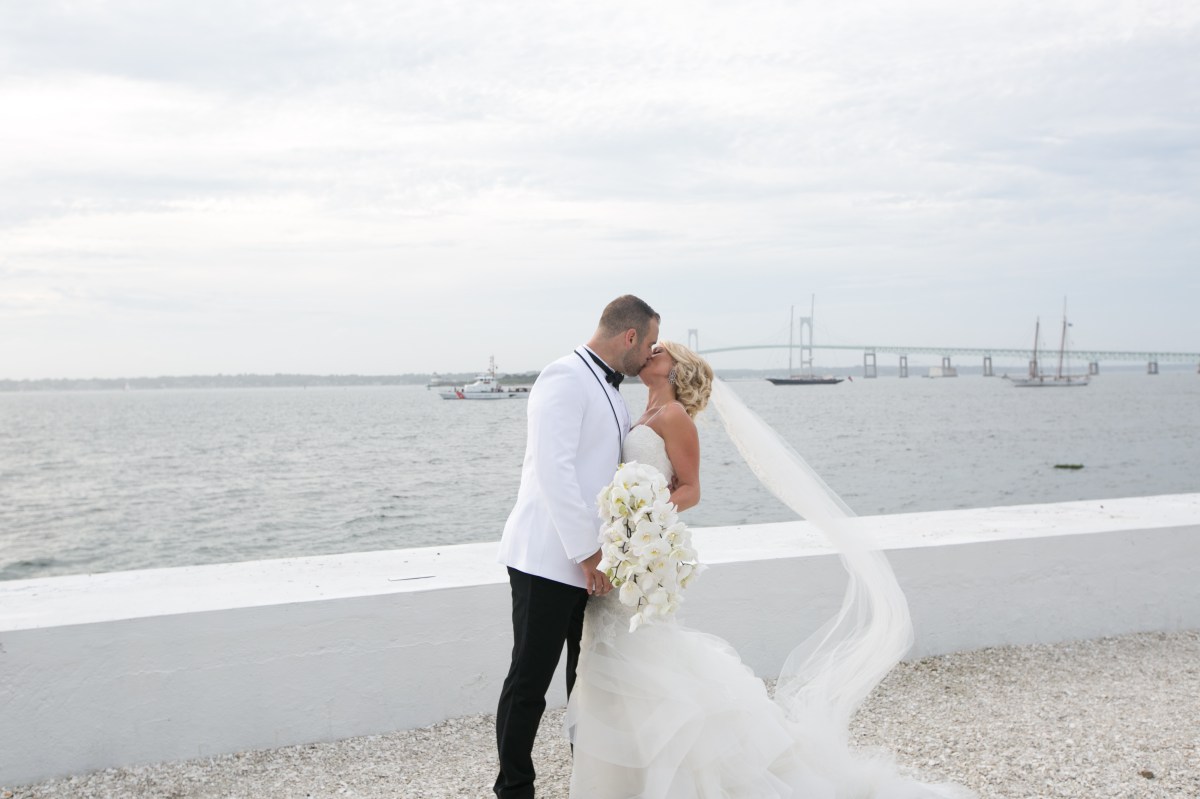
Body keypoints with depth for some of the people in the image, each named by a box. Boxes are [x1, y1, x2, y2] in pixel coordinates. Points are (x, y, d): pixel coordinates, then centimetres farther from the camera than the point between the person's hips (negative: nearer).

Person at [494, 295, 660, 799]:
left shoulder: (609, 391, 17)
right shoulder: (565, 378, -13)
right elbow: (553, 469, -21)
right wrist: (588, 552, -19)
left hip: (590, 561, 9)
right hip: (550, 559, -9)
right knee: (530, 681, 0)